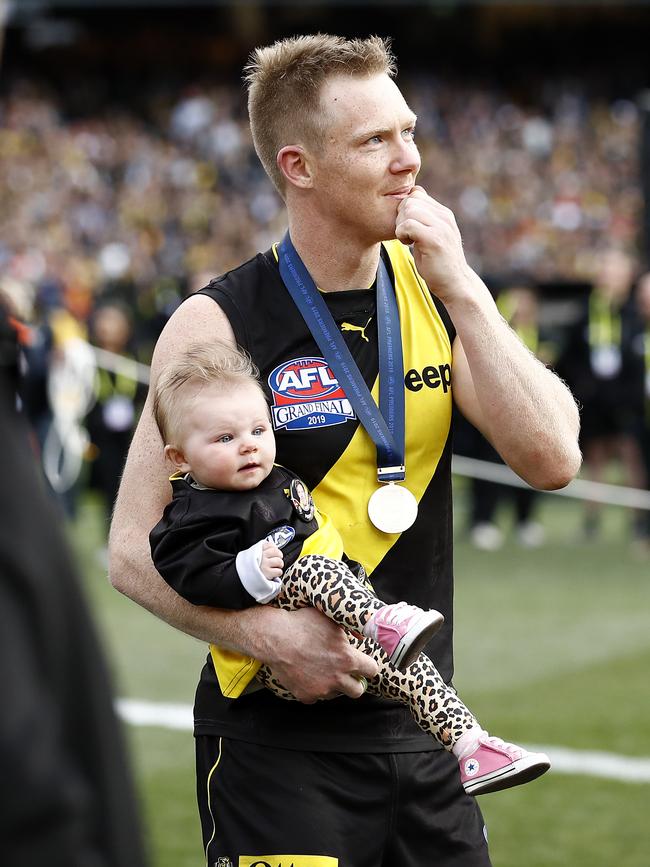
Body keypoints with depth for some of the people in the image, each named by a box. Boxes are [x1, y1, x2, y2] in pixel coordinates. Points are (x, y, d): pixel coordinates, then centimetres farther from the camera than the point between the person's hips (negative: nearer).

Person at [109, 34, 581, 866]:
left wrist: (461, 287, -13)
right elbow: (133, 551, -8)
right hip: (279, 742, -5)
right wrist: (264, 634, -23)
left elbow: (552, 460, -7)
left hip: (422, 726, 5)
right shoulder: (217, 325, -9)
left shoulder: (433, 292, 5)